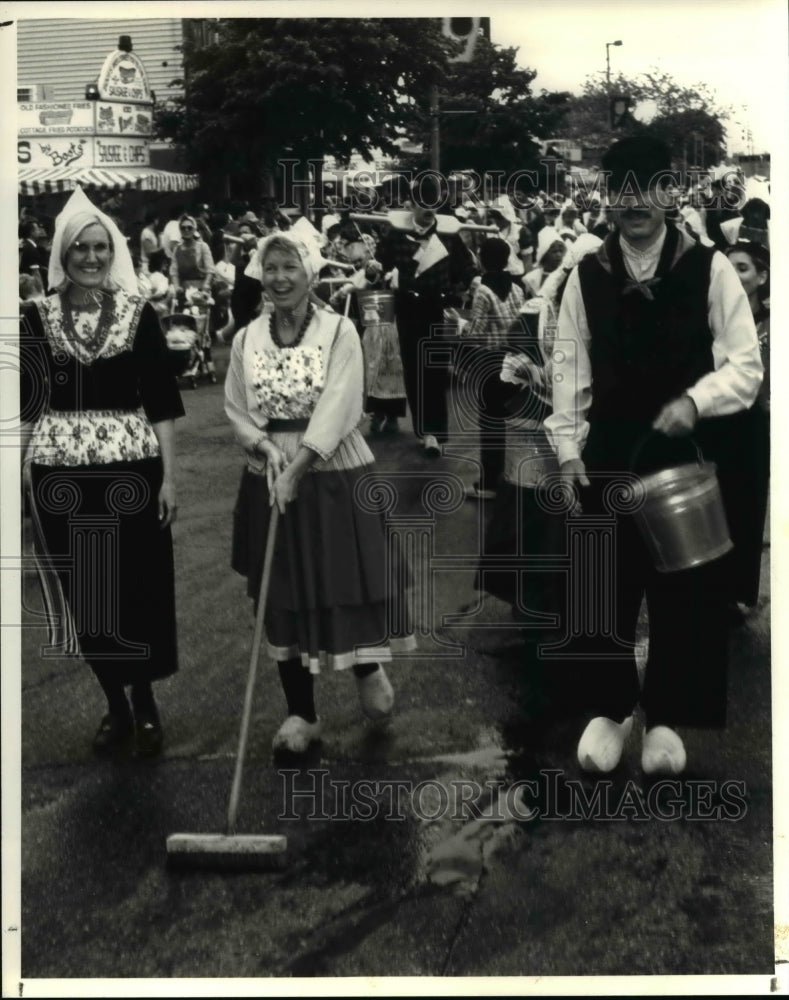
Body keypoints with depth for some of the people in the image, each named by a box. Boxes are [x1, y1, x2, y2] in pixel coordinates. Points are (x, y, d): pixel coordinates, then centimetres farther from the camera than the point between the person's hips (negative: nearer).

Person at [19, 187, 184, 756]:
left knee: (140, 590, 3)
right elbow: (26, 402, 6)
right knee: (82, 593, 9)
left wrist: (169, 476, -5)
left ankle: (146, 704, 22)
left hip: (131, 467, -1)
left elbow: (162, 401, -1)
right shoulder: (37, 317, 2)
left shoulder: (139, 314, -1)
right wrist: (27, 473, 3)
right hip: (61, 472, 2)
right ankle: (116, 705, 25)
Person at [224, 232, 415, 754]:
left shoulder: (340, 330, -5)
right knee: (284, 593, 7)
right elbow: (236, 410, 5)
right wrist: (266, 446, -14)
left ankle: (368, 669, 32)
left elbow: (338, 407, -14)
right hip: (270, 479, 3)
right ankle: (302, 712, 19)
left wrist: (297, 467, -21)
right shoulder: (246, 339, 4)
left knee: (348, 583, 0)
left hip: (334, 476, -3)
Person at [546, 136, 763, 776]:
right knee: (607, 584, 9)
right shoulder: (587, 277, 3)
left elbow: (746, 364, -5)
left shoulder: (709, 269, -4)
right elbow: (570, 368, 4)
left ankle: (666, 716, 23)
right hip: (609, 455, 2)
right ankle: (607, 708, 25)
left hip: (689, 455, -1)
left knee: (685, 586, 7)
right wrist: (568, 447, -1)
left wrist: (695, 400, -22)